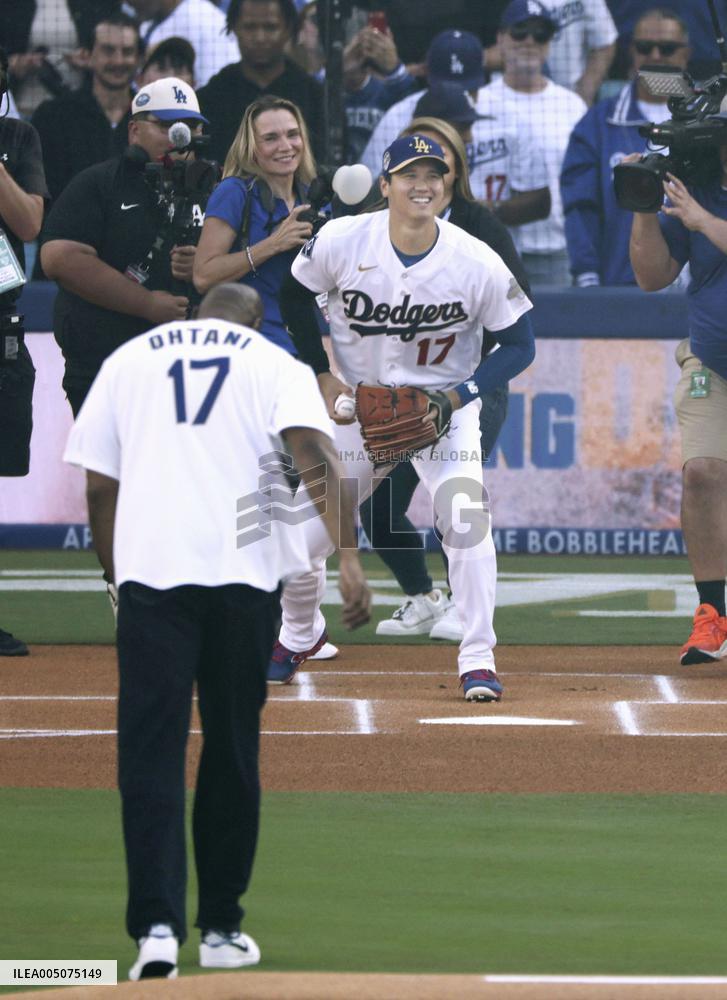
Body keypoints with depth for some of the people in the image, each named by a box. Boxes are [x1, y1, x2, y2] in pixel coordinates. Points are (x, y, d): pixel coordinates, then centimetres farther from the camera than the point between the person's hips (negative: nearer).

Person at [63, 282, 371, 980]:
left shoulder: (128, 360, 17)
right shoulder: (276, 363, 11)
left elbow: (98, 484, 12)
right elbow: (316, 456, -8)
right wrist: (347, 557, -16)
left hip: (149, 573, 0)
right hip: (244, 576, 0)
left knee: (151, 751, -3)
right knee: (232, 749, 12)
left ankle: (156, 927, -18)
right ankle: (221, 929, 17)